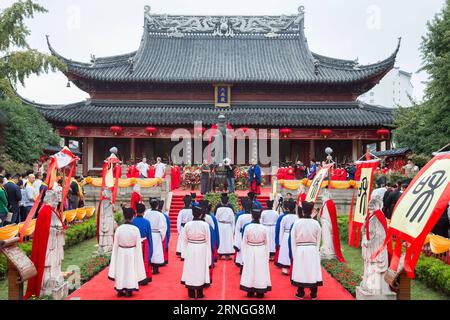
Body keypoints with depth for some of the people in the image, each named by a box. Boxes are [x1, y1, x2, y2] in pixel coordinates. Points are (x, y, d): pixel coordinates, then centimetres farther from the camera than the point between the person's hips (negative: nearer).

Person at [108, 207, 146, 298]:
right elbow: (138, 246, -8)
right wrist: (138, 256, 4)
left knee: (121, 270, 15)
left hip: (121, 253, 1)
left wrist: (115, 256, 9)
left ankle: (120, 290, 25)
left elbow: (115, 245, -3)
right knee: (130, 270, 13)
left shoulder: (119, 229, -12)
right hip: (132, 253, -1)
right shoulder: (136, 229, -15)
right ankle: (129, 291, 20)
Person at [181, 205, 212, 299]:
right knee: (200, 270, 10)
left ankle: (191, 294, 20)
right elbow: (208, 240, -5)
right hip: (202, 250, -1)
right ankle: (199, 294, 18)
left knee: (191, 270, 11)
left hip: (190, 250, 2)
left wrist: (185, 252, 12)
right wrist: (208, 255, 6)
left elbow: (185, 240, 1)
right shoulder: (205, 225, -12)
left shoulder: (187, 224, -7)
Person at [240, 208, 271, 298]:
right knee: (260, 270, 11)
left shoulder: (247, 227, -12)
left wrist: (244, 255, 6)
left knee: (250, 270, 12)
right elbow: (267, 243, -2)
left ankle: (250, 291, 19)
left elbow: (244, 242, -5)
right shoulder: (264, 228, -11)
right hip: (261, 252, 0)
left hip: (250, 252, 0)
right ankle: (260, 292, 18)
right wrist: (267, 255, 11)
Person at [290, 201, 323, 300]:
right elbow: (318, 240, 3)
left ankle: (300, 293, 18)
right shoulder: (316, 223, -5)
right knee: (312, 270, 8)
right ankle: (313, 294, 17)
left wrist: (294, 254, 5)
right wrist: (315, 250, 15)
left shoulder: (297, 223, -10)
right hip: (312, 250, 1)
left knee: (301, 270, 8)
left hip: (300, 250, -1)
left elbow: (293, 240, -5)